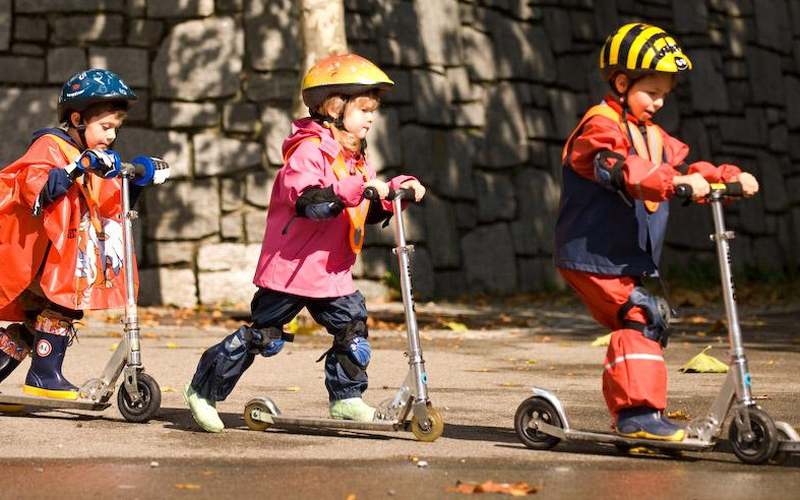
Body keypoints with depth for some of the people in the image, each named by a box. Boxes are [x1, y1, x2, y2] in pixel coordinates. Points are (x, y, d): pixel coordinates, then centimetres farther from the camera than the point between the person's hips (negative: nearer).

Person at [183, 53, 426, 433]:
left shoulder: (355, 157, 15)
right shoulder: (309, 150, -16)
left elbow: (369, 211, 18)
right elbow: (308, 201, -32)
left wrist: (398, 189, 3)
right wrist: (357, 189, -39)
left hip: (332, 271, 8)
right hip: (291, 266, -8)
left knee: (353, 327, 1)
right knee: (263, 336, -2)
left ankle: (346, 398, 15)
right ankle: (203, 391, 11)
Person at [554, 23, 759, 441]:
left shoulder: (652, 136, 18)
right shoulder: (600, 126, -13)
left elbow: (681, 165, 14)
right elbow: (619, 169, -31)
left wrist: (730, 177, -4)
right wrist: (677, 181, -44)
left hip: (629, 260, 10)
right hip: (592, 255, -10)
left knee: (635, 327, 14)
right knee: (641, 318, -19)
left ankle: (625, 413, 25)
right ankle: (638, 411, -22)